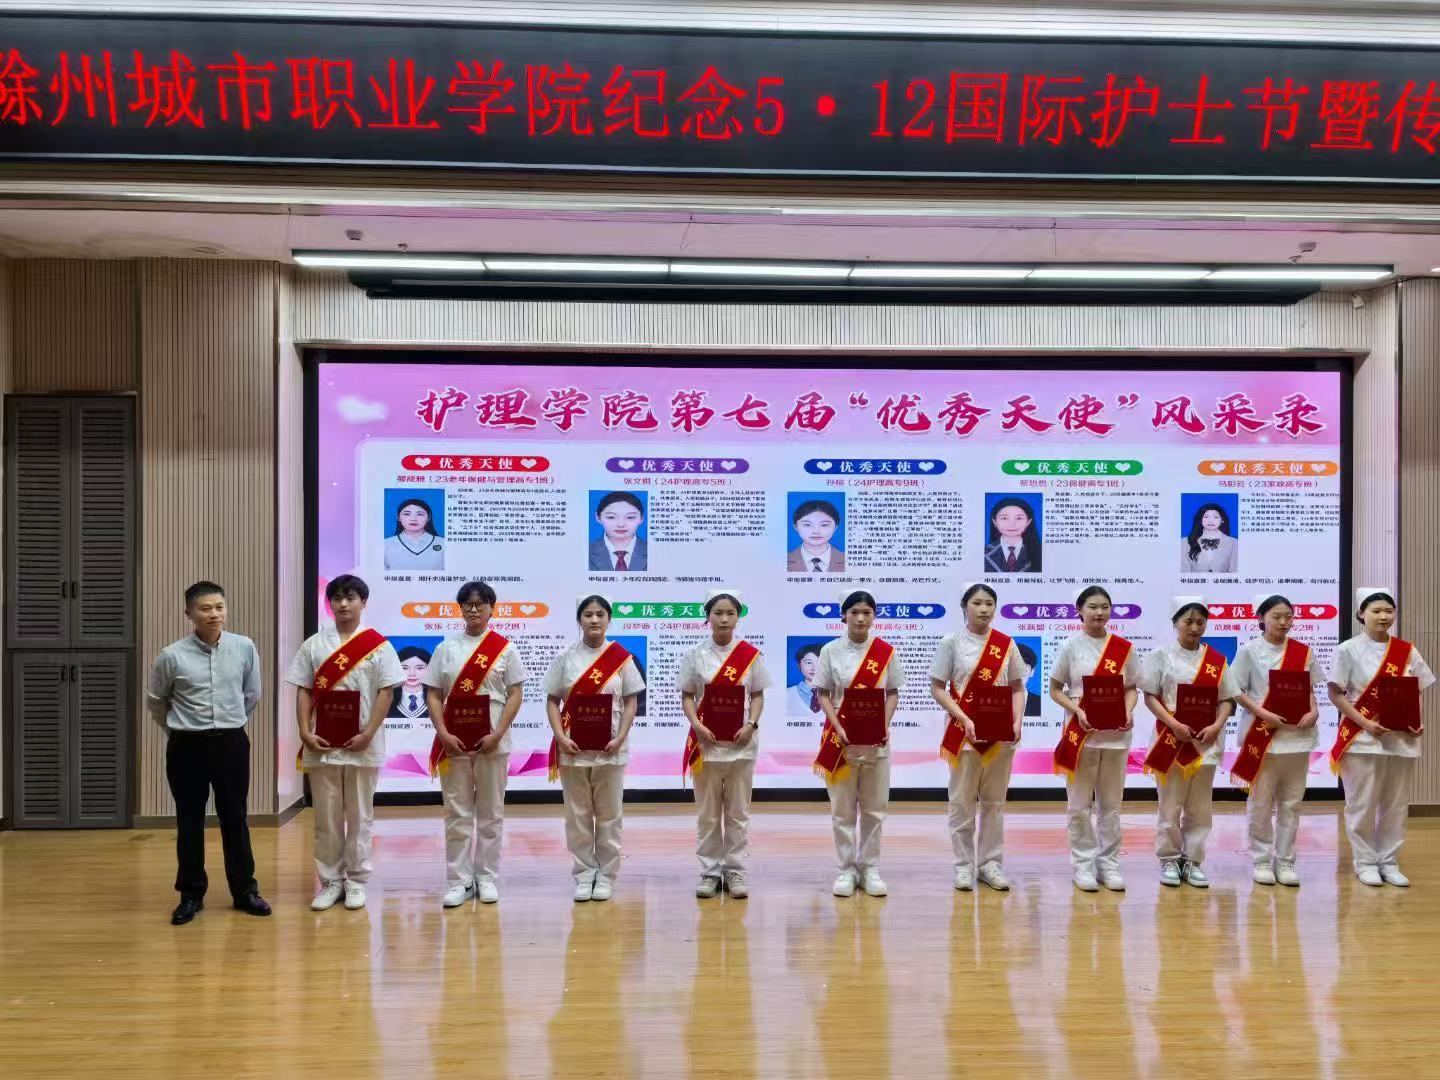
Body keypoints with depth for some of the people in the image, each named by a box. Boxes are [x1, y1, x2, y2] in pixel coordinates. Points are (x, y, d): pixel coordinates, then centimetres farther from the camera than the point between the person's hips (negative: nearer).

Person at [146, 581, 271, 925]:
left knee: (235, 818, 10)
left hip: (231, 743, 1)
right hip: (187, 747, -1)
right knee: (189, 821, 8)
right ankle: (191, 895, 20)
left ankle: (244, 890, 20)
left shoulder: (245, 648, -6)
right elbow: (155, 701, 8)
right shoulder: (172, 656, -9)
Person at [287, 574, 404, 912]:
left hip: (362, 745, -2)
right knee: (326, 818, 8)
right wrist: (305, 733, -7)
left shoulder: (378, 645, -1)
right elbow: (304, 692, 5)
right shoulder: (314, 644, 6)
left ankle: (356, 881, 16)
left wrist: (368, 735, -13)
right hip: (322, 745, 2)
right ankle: (330, 881, 18)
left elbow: (385, 693, -4)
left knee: (359, 816, 6)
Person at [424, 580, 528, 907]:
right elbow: (434, 696, 4)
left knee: (490, 812, 5)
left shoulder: (505, 649, 2)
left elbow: (515, 695, -1)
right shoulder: (446, 648, 6)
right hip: (453, 742, 1)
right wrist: (444, 734, -9)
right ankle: (459, 880, 11)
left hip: (492, 742, -1)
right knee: (457, 812, 4)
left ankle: (487, 877, 15)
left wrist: (497, 734, -12)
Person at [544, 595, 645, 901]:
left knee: (609, 815, 5)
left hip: (609, 748, -1)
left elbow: (630, 703, 1)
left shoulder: (621, 658, 0)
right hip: (573, 748, 1)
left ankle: (606, 876, 15)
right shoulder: (565, 658, 2)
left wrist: (620, 738, -11)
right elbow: (553, 701, 3)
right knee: (578, 815, 6)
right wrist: (561, 737, -11)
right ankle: (584, 875, 15)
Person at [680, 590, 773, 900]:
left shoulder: (751, 654, 2)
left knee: (738, 812, 6)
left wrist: (752, 725, -11)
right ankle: (710, 871, 15)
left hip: (740, 742, 0)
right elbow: (687, 697, 3)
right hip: (705, 742, 0)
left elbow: (757, 695, 5)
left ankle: (735, 871, 14)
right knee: (707, 812, 6)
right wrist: (697, 726, -13)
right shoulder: (695, 655, 2)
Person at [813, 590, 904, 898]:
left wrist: (884, 725, -11)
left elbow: (893, 693, 5)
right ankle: (846, 870, 12)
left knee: (874, 808, 6)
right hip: (841, 739, -1)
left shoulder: (886, 651, 2)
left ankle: (870, 868, 17)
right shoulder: (831, 651, -1)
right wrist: (838, 728, -14)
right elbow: (823, 695, 0)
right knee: (843, 808, 3)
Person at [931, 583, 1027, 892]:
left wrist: (1017, 721, -9)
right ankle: (964, 865, 11)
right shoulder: (951, 642, -2)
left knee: (995, 801, 9)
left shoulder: (1006, 644, 5)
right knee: (962, 801, 2)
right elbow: (937, 689, -4)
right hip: (964, 734, -2)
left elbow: (1017, 688, 8)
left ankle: (991, 863, 18)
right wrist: (965, 720, -15)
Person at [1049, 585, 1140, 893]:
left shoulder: (1124, 648, 4)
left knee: (1111, 803, 8)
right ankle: (1083, 863, 12)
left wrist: (1128, 712, -9)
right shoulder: (1071, 646, -1)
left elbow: (1132, 688, 11)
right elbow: (1055, 690, 2)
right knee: (1079, 804, 3)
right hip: (1081, 733, -2)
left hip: (1116, 734, 2)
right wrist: (1078, 711, -14)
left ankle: (1108, 862, 18)